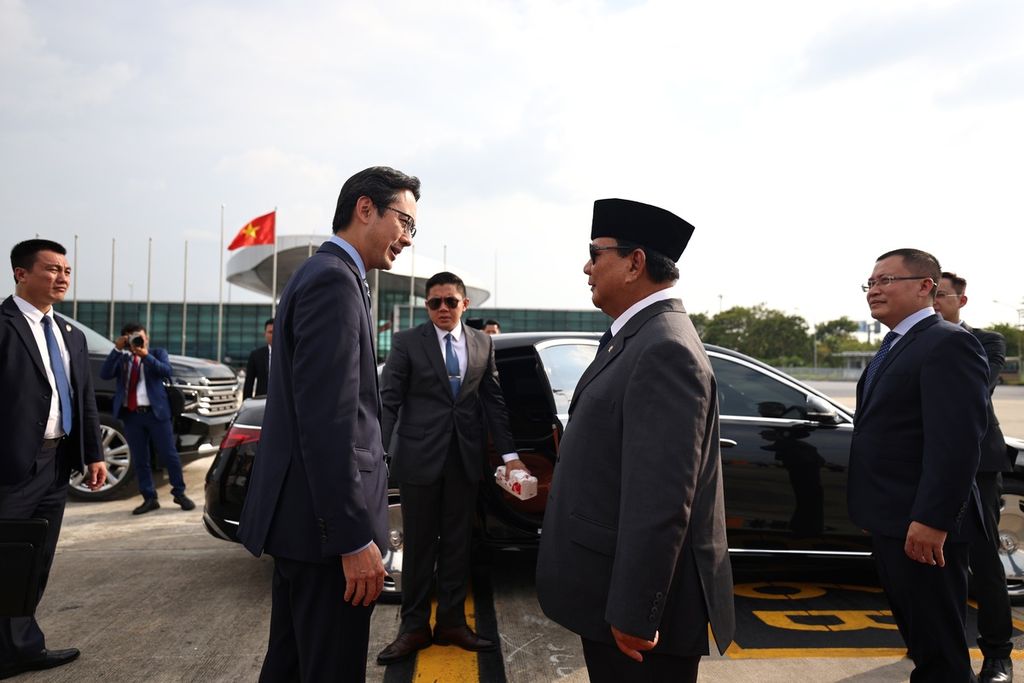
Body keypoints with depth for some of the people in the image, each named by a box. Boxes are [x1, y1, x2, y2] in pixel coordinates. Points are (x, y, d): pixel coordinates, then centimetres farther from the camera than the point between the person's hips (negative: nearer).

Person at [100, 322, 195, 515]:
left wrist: (146, 355, -22)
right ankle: (149, 498, 16)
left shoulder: (157, 353, 6)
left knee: (170, 455, 2)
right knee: (139, 460, 7)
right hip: (131, 415, 3)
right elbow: (105, 374, -6)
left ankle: (179, 494, 16)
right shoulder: (121, 358, 11)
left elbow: (167, 371, -12)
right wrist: (117, 350, -14)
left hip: (156, 412, -2)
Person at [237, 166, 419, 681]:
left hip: (303, 514, 10)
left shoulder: (321, 274, 15)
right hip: (325, 521, -10)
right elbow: (327, 421, -24)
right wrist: (354, 538, -22)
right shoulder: (334, 280, -16)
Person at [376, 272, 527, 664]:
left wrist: (509, 453, 4)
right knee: (419, 544, 7)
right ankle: (414, 628, 21)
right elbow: (388, 400, -5)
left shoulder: (483, 344, 7)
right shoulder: (407, 342, -3)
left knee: (457, 544, 12)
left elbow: (493, 400, 9)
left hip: (465, 458, 3)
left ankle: (452, 623, 26)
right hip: (419, 456, -3)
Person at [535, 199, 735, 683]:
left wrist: (635, 613, -23)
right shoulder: (637, 337, 10)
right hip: (613, 581, 9)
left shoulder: (664, 349, -22)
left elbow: (660, 497, -26)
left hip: (635, 597, -9)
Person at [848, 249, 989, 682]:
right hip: (890, 520, 10)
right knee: (916, 632, 23)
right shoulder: (894, 346, 15)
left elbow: (957, 441, -24)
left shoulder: (949, 344, -15)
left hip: (922, 526, -10)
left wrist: (932, 520, -26)